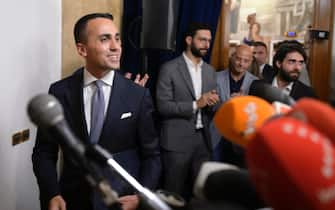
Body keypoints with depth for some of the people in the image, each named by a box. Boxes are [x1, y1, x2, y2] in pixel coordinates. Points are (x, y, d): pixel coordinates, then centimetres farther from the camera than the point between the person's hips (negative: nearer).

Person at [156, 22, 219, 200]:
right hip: (177, 140, -5)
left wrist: (212, 103, -8)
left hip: (203, 139, 5)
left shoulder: (210, 70, 12)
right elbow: (162, 106, -13)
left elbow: (209, 106, 15)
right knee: (174, 193, 6)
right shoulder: (169, 68, -7)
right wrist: (195, 104, -19)